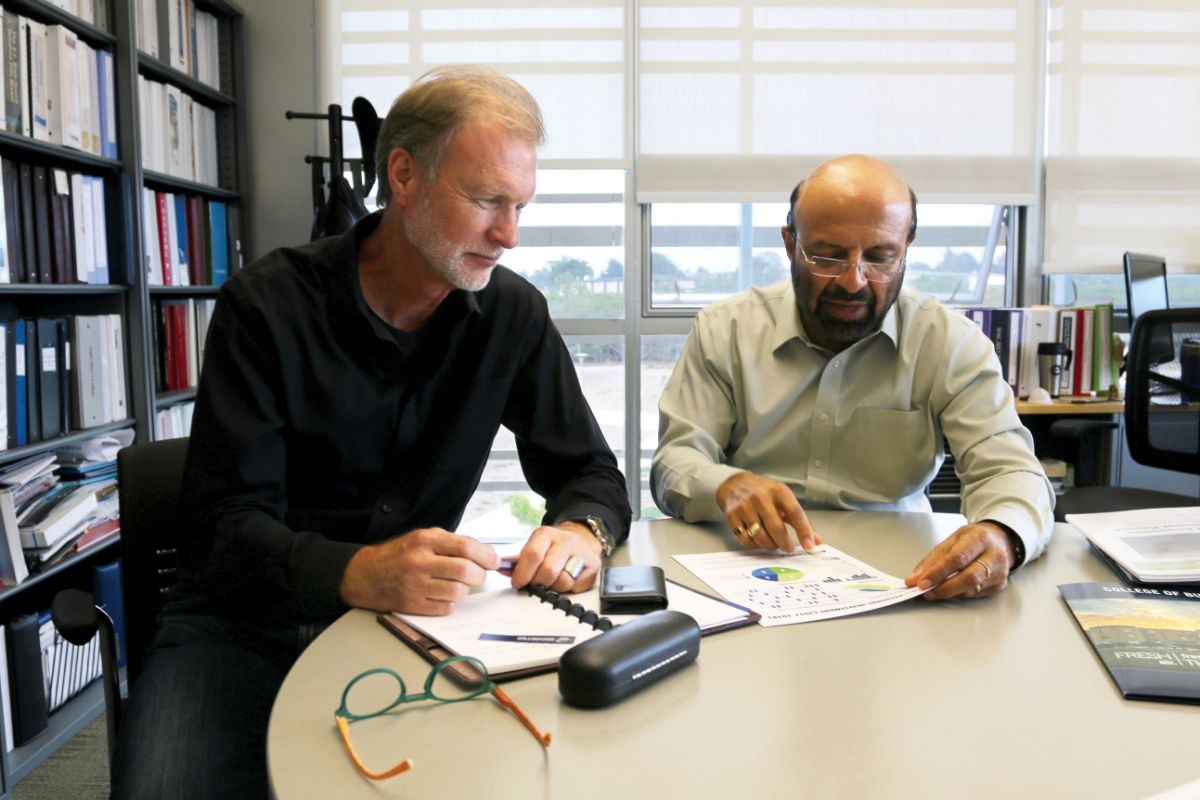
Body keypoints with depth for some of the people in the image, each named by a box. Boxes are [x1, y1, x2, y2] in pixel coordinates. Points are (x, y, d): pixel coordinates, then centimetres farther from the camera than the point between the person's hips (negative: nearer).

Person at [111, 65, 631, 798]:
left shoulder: (515, 314, -2)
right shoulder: (265, 307, -11)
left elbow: (592, 473, 3)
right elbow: (228, 527, -16)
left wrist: (581, 531, -22)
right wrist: (360, 573, -36)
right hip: (248, 624, -2)